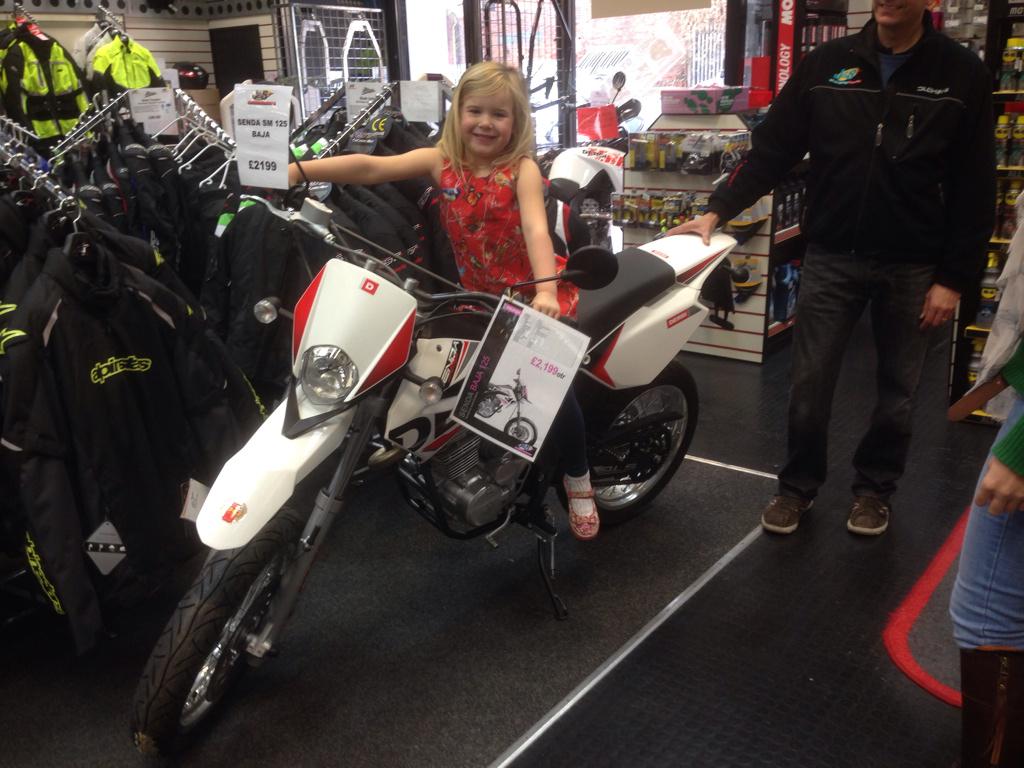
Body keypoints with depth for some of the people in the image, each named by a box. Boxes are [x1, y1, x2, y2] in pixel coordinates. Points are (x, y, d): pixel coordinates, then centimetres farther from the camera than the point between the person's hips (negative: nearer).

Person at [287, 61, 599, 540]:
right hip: (477, 298, 4)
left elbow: (536, 230, -25)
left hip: (533, 296, -3)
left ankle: (578, 481, 15)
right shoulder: (441, 162, -2)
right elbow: (371, 168, -13)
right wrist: (298, 170, -24)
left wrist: (545, 290, -42)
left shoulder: (522, 168, -9)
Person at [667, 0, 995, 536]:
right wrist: (717, 211, -10)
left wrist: (954, 279, -6)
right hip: (830, 257, 0)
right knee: (809, 381, 4)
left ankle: (874, 487, 32)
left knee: (897, 387, 12)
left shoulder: (963, 75, -2)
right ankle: (798, 484, 23)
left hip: (913, 267, 0)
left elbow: (973, 189, -2)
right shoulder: (826, 64, 1)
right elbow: (772, 150, 2)